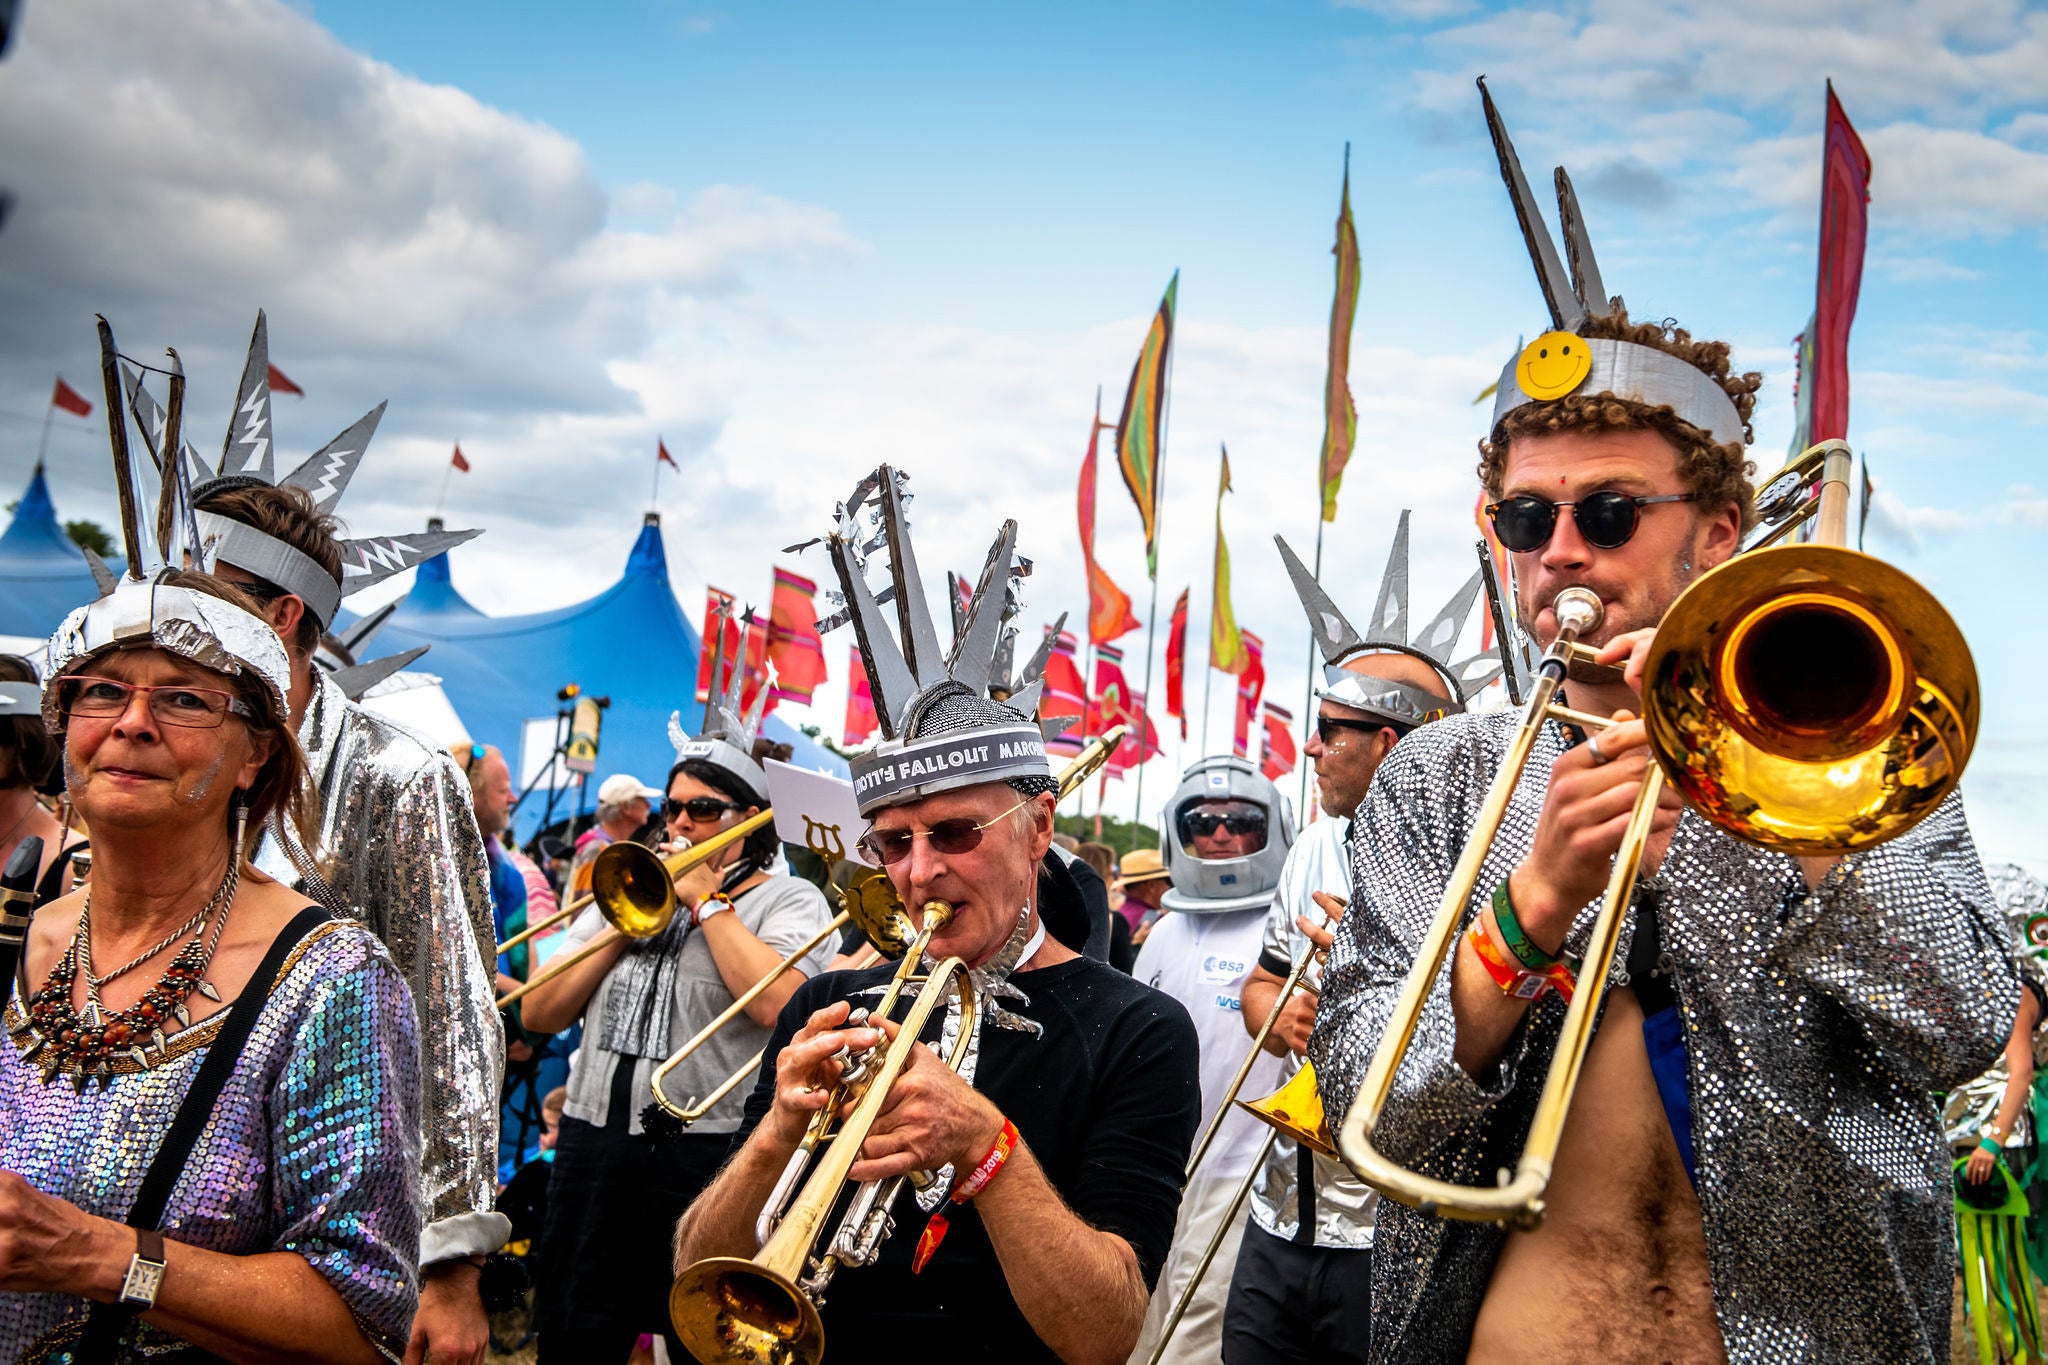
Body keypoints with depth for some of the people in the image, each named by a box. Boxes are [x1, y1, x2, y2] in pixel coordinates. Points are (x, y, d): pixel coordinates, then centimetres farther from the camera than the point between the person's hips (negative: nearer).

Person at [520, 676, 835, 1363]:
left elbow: (777, 1003, -21)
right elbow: (539, 1015, 9)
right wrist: (629, 926, -3)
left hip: (708, 1149, -5)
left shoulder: (789, 899, 0)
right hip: (593, 1144, 5)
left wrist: (707, 899, -9)